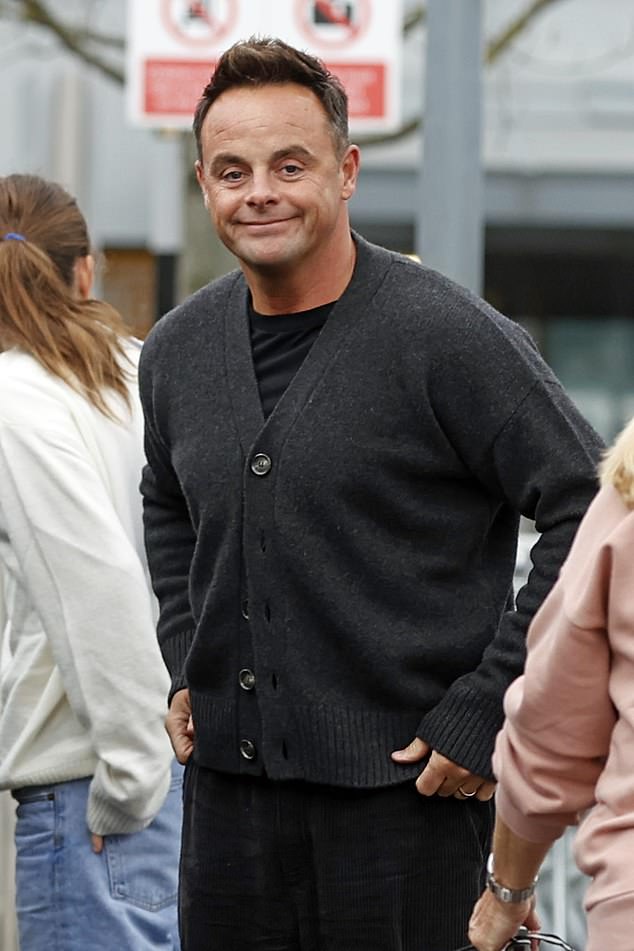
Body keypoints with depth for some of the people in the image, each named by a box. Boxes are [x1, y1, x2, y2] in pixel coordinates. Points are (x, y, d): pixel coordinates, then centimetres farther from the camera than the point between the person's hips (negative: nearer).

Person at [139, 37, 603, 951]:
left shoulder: (449, 337, -11)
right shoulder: (177, 349, 8)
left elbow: (590, 516, -12)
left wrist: (487, 710, -13)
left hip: (401, 794, -5)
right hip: (229, 775, 6)